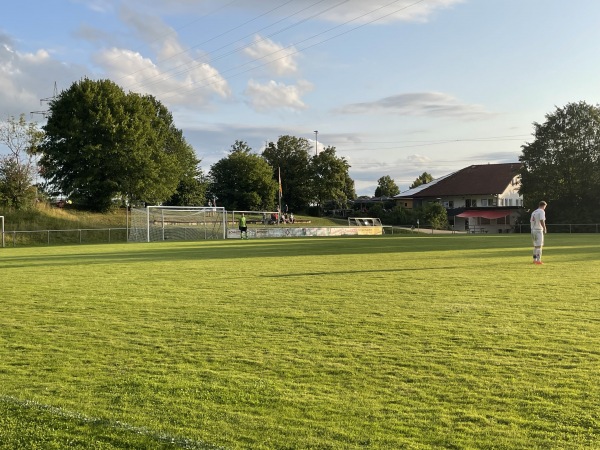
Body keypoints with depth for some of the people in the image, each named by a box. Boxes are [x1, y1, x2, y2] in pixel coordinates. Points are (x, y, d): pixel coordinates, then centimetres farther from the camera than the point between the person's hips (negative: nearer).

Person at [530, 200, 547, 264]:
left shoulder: (533, 212, 16)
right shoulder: (542, 211, -8)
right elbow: (541, 221, -22)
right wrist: (544, 228, -18)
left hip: (533, 230, 8)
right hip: (539, 230, -8)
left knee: (535, 246, 15)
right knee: (539, 246, -6)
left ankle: (535, 260, 17)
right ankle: (538, 260, -8)